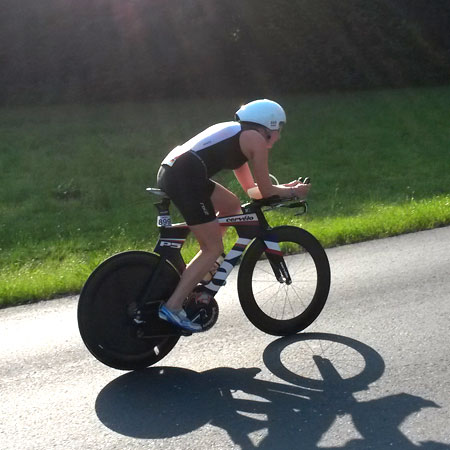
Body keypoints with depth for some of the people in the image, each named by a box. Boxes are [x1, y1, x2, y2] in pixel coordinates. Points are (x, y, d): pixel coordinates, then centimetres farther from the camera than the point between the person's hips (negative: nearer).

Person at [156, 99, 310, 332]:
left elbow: (250, 187, 34)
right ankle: (173, 306, -5)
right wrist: (293, 192, 22)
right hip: (185, 176, -9)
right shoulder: (256, 139, 4)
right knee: (213, 248, 1)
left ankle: (202, 269, 23)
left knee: (231, 205, 25)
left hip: (169, 170, 9)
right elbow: (265, 192, 6)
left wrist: (286, 187, 33)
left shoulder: (234, 134, 30)